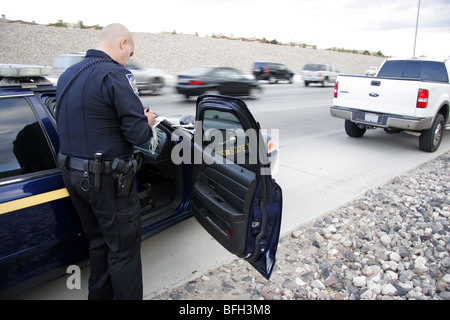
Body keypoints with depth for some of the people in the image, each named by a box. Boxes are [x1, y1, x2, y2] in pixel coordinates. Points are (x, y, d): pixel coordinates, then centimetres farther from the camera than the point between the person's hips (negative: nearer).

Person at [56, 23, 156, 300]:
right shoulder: (115, 75, -17)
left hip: (73, 173, 9)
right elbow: (138, 134, -21)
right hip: (107, 179, -9)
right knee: (124, 248, 6)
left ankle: (100, 294, 39)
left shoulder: (67, 76, 10)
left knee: (99, 241, 24)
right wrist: (148, 122, 2)